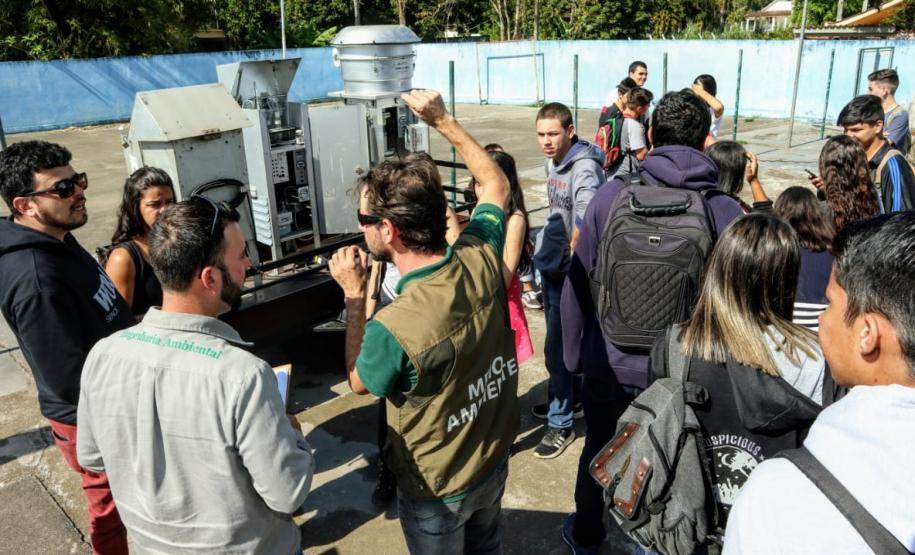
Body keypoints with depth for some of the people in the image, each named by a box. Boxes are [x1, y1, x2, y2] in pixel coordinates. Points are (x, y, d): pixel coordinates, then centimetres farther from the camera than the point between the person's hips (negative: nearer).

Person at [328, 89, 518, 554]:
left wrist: (353, 296, -11)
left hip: (436, 490, -5)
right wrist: (443, 121, 1)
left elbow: (359, 382, -12)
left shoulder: (392, 328, -38)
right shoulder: (481, 258, -21)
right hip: (494, 463, 5)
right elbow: (496, 184, 1)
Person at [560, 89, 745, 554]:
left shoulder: (612, 194, -13)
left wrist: (572, 353, 6)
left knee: (598, 448, 24)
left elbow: (577, 283, -8)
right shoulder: (727, 211, -13)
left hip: (610, 362, 1)